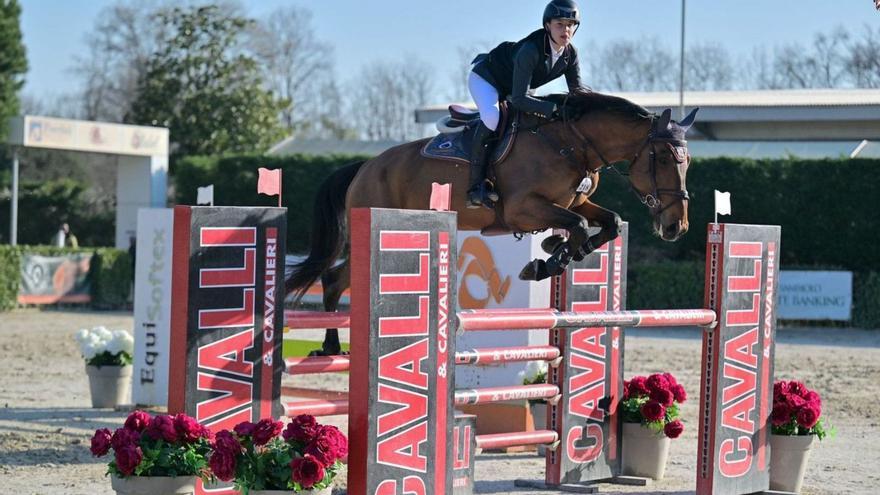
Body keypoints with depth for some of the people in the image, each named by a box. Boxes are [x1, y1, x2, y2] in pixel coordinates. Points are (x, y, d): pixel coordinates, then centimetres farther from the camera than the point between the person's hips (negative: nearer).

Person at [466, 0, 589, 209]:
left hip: (509, 89, 9)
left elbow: (576, 88, -3)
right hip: (485, 79, -9)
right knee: (492, 117, -33)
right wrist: (554, 109, -49)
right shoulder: (530, 50, -39)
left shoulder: (570, 53, -17)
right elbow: (519, 99, -42)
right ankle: (476, 186, -30)